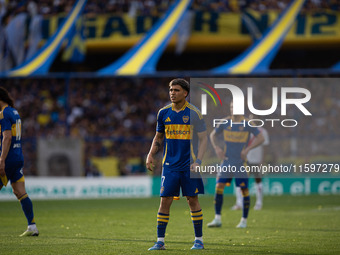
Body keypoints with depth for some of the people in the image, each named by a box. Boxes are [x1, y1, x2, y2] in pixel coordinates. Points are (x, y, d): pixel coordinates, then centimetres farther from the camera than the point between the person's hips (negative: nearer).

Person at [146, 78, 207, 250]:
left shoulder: (194, 113, -4)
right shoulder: (164, 113, 6)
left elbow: (203, 139, -3)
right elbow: (158, 137, 19)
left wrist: (198, 161, -14)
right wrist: (151, 155, 5)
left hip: (189, 165, -3)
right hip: (170, 164, 3)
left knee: (192, 200, 1)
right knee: (165, 199, -2)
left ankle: (199, 240, 11)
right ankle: (160, 241, 3)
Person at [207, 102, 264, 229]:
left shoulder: (247, 123, -5)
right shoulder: (225, 122, 4)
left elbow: (260, 138, -3)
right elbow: (213, 135, 18)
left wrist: (247, 149, -11)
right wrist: (217, 148, 3)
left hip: (241, 162, -3)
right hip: (227, 161, 3)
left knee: (244, 190, -1)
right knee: (219, 186, -6)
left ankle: (244, 220, 10)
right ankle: (217, 219, -1)